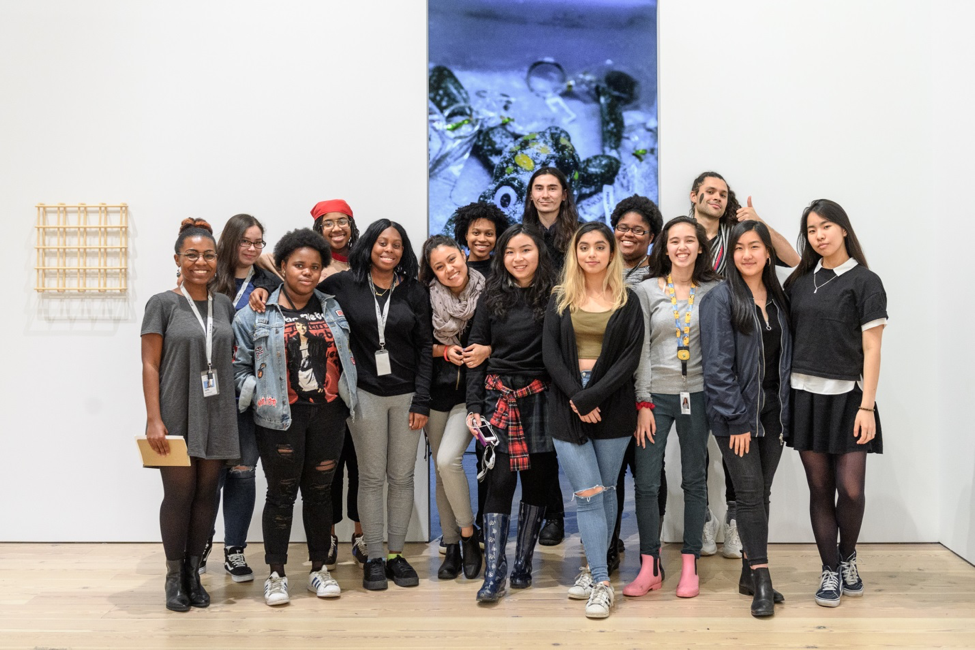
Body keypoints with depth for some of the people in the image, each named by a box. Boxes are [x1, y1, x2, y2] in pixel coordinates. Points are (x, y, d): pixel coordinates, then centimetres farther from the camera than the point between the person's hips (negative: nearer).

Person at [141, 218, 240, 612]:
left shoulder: (224, 305, 10)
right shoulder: (163, 304, -2)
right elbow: (150, 365, -6)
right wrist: (154, 419, -11)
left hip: (217, 416, 4)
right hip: (177, 416, -4)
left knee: (206, 493, 7)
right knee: (178, 494, 1)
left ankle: (193, 572, 20)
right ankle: (174, 576, 15)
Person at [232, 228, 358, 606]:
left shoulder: (333, 310, 9)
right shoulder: (257, 315, -1)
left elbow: (347, 359, 15)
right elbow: (239, 366, 0)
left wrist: (347, 395, 7)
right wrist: (258, 395, -8)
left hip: (328, 412, 3)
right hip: (281, 416, -3)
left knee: (319, 491, 11)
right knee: (281, 492, 4)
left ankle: (319, 569, 23)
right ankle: (276, 574, 17)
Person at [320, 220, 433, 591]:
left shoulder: (414, 292, 4)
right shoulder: (344, 285, 0)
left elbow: (424, 347, 3)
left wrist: (421, 400, -3)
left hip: (405, 395, 1)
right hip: (365, 394, -1)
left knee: (402, 477, 7)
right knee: (371, 478, 5)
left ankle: (397, 554, 19)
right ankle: (374, 558, 15)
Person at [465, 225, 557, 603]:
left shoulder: (554, 297, 1)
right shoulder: (492, 298, 6)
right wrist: (474, 407, -1)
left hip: (541, 401, 0)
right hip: (498, 398, 0)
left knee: (537, 482, 6)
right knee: (500, 482, -4)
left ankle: (523, 564, 21)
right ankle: (494, 575, -1)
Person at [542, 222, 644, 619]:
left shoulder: (627, 301, 5)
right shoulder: (561, 299, 9)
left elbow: (630, 358, -3)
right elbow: (550, 353, 1)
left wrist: (591, 397, -13)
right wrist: (575, 397, -12)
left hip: (612, 405, 0)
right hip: (567, 403, 0)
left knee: (604, 492, 6)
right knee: (588, 494, -4)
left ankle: (594, 572, 19)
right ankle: (601, 582, 0)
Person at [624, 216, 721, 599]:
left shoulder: (713, 290, 4)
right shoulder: (647, 290, 1)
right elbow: (641, 349, -1)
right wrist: (643, 403, -6)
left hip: (697, 394, 1)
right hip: (656, 395, -1)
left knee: (694, 481, 8)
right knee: (645, 482, -3)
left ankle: (689, 566, 19)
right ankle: (650, 567, 11)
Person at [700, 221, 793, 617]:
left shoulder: (777, 299, 10)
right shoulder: (721, 299, -8)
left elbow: (785, 357, 13)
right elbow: (718, 365, -12)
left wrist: (785, 412, 5)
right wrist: (738, 419, -15)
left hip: (772, 411, 5)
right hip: (736, 413, -5)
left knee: (762, 494, 9)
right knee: (750, 494, -4)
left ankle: (749, 575, 20)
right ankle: (761, 582, 2)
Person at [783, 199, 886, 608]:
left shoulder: (864, 282, -1)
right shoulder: (800, 282, 10)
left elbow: (871, 349, -6)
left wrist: (867, 406, -12)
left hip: (847, 396, -3)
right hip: (805, 394, 3)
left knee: (851, 489, -6)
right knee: (819, 488, 5)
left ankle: (848, 556, 22)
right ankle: (830, 571, 17)